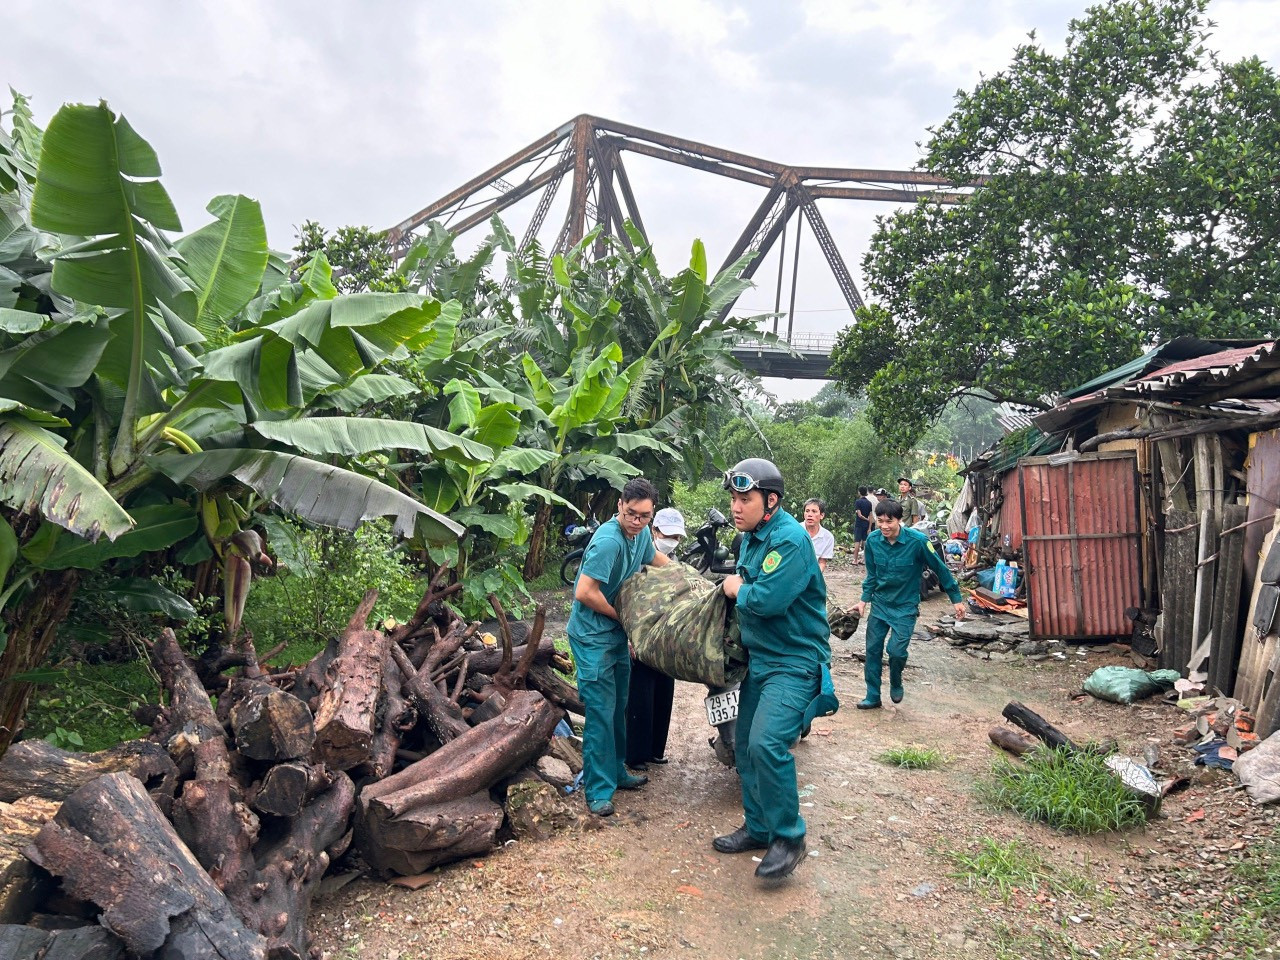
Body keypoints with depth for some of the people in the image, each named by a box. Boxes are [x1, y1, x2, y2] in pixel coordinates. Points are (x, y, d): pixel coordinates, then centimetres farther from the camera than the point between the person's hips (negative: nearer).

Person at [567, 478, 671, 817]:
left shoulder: (641, 533, 2)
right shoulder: (608, 541, -26)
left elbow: (656, 558, 26)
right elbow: (585, 593, -27)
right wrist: (621, 615, -14)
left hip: (617, 633, 9)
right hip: (593, 635, -9)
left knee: (619, 706, 17)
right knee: (601, 711, -7)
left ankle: (616, 771, 31)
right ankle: (598, 789, 2)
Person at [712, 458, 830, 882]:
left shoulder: (790, 539, -22)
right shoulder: (751, 537, 9)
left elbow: (769, 599, -30)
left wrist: (737, 590, -12)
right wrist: (734, 588, 3)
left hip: (794, 661, -10)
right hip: (760, 657, 10)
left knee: (767, 743, -21)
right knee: (745, 745, 13)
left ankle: (789, 837, -2)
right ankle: (758, 828, 29)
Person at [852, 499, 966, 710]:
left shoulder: (917, 541, -21)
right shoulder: (873, 540, -9)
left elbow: (940, 570, -9)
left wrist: (956, 600, -3)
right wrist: (863, 600, 0)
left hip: (905, 606, -4)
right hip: (880, 603, 4)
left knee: (897, 651, -13)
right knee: (873, 649, 5)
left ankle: (896, 684, 18)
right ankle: (873, 697, 20)